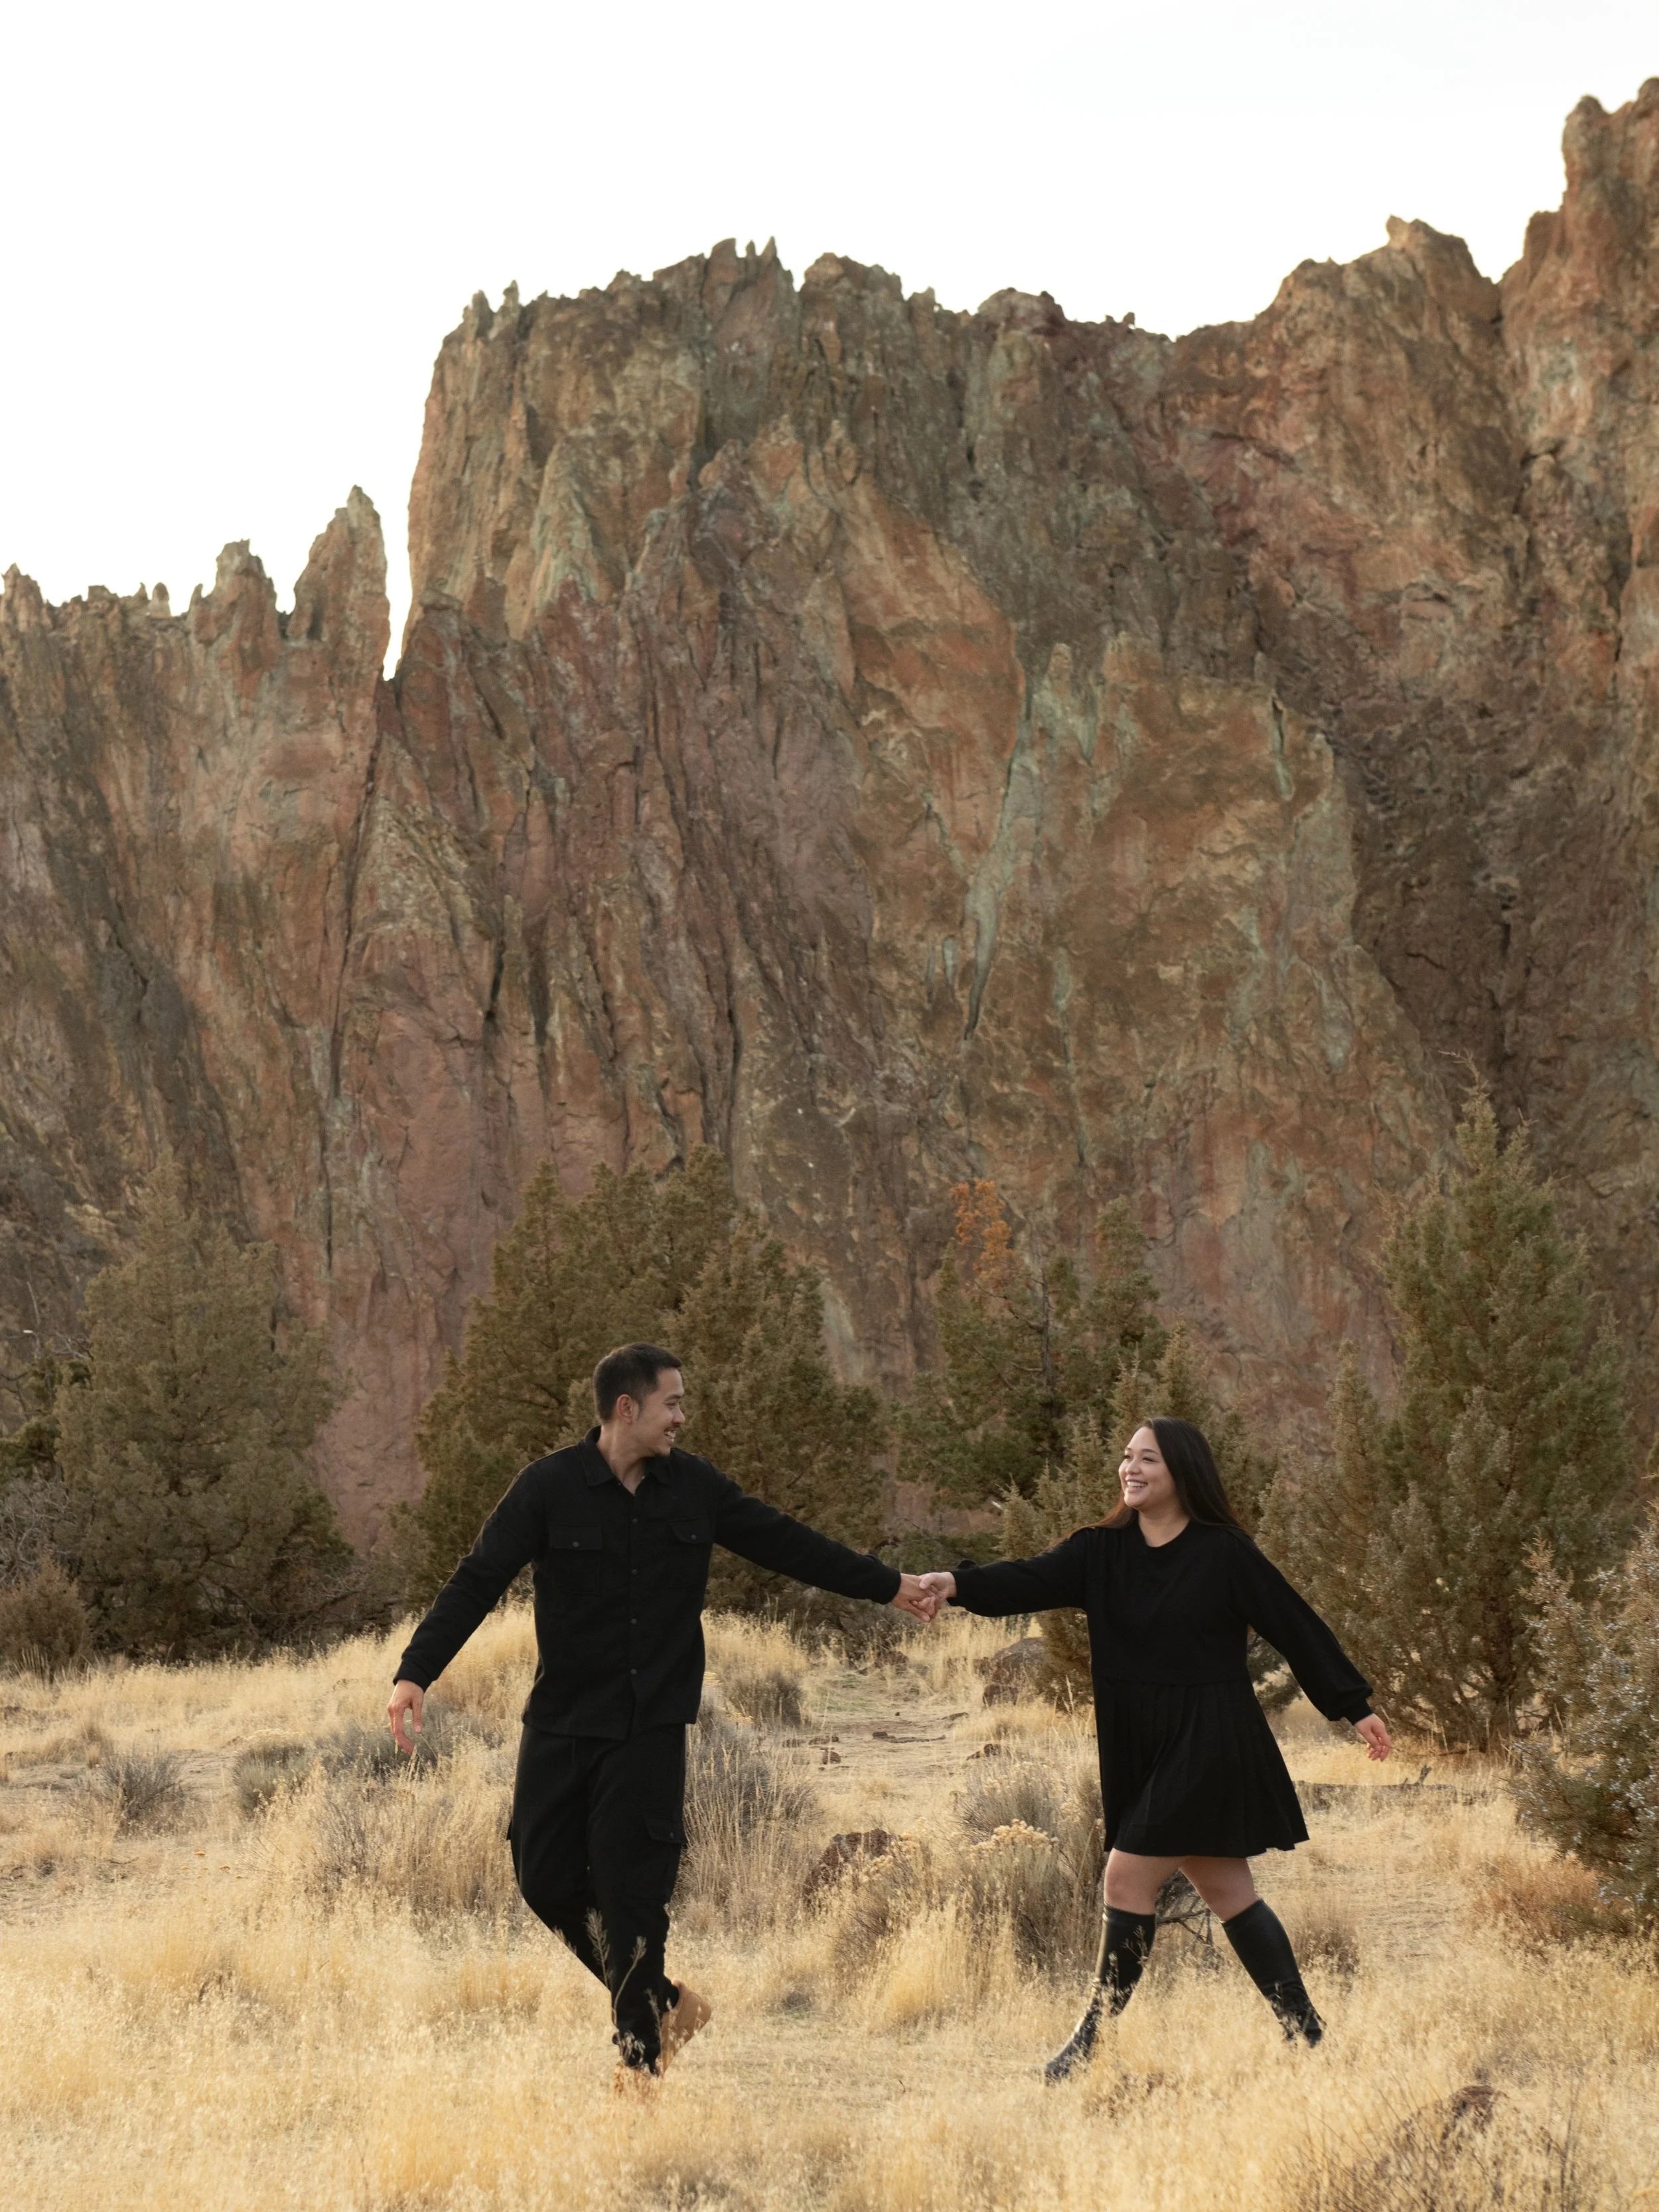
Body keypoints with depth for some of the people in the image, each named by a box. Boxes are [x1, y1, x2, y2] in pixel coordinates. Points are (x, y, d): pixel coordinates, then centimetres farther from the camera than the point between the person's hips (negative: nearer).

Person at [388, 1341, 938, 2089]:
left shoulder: (694, 1487, 2)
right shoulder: (549, 1487, -8)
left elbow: (786, 1544, 13)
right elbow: (476, 1584, -12)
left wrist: (888, 1585, 17)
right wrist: (415, 1673, -23)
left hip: (650, 1727, 0)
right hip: (561, 1724, 0)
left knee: (631, 1891, -4)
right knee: (546, 1880, 1)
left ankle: (640, 2055, 9)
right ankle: (663, 2004, 20)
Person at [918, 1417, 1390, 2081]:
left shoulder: (1224, 1553, -9)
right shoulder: (1102, 1553, 4)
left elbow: (1296, 1627, -4)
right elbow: (1032, 1581, -11)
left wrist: (1355, 1706, 0)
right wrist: (959, 1584, -30)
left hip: (1208, 1744, -7)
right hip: (1142, 1748, 7)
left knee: (1128, 1876, -10)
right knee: (1224, 1890, 12)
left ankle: (1091, 2040, -1)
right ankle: (1303, 2028, 22)